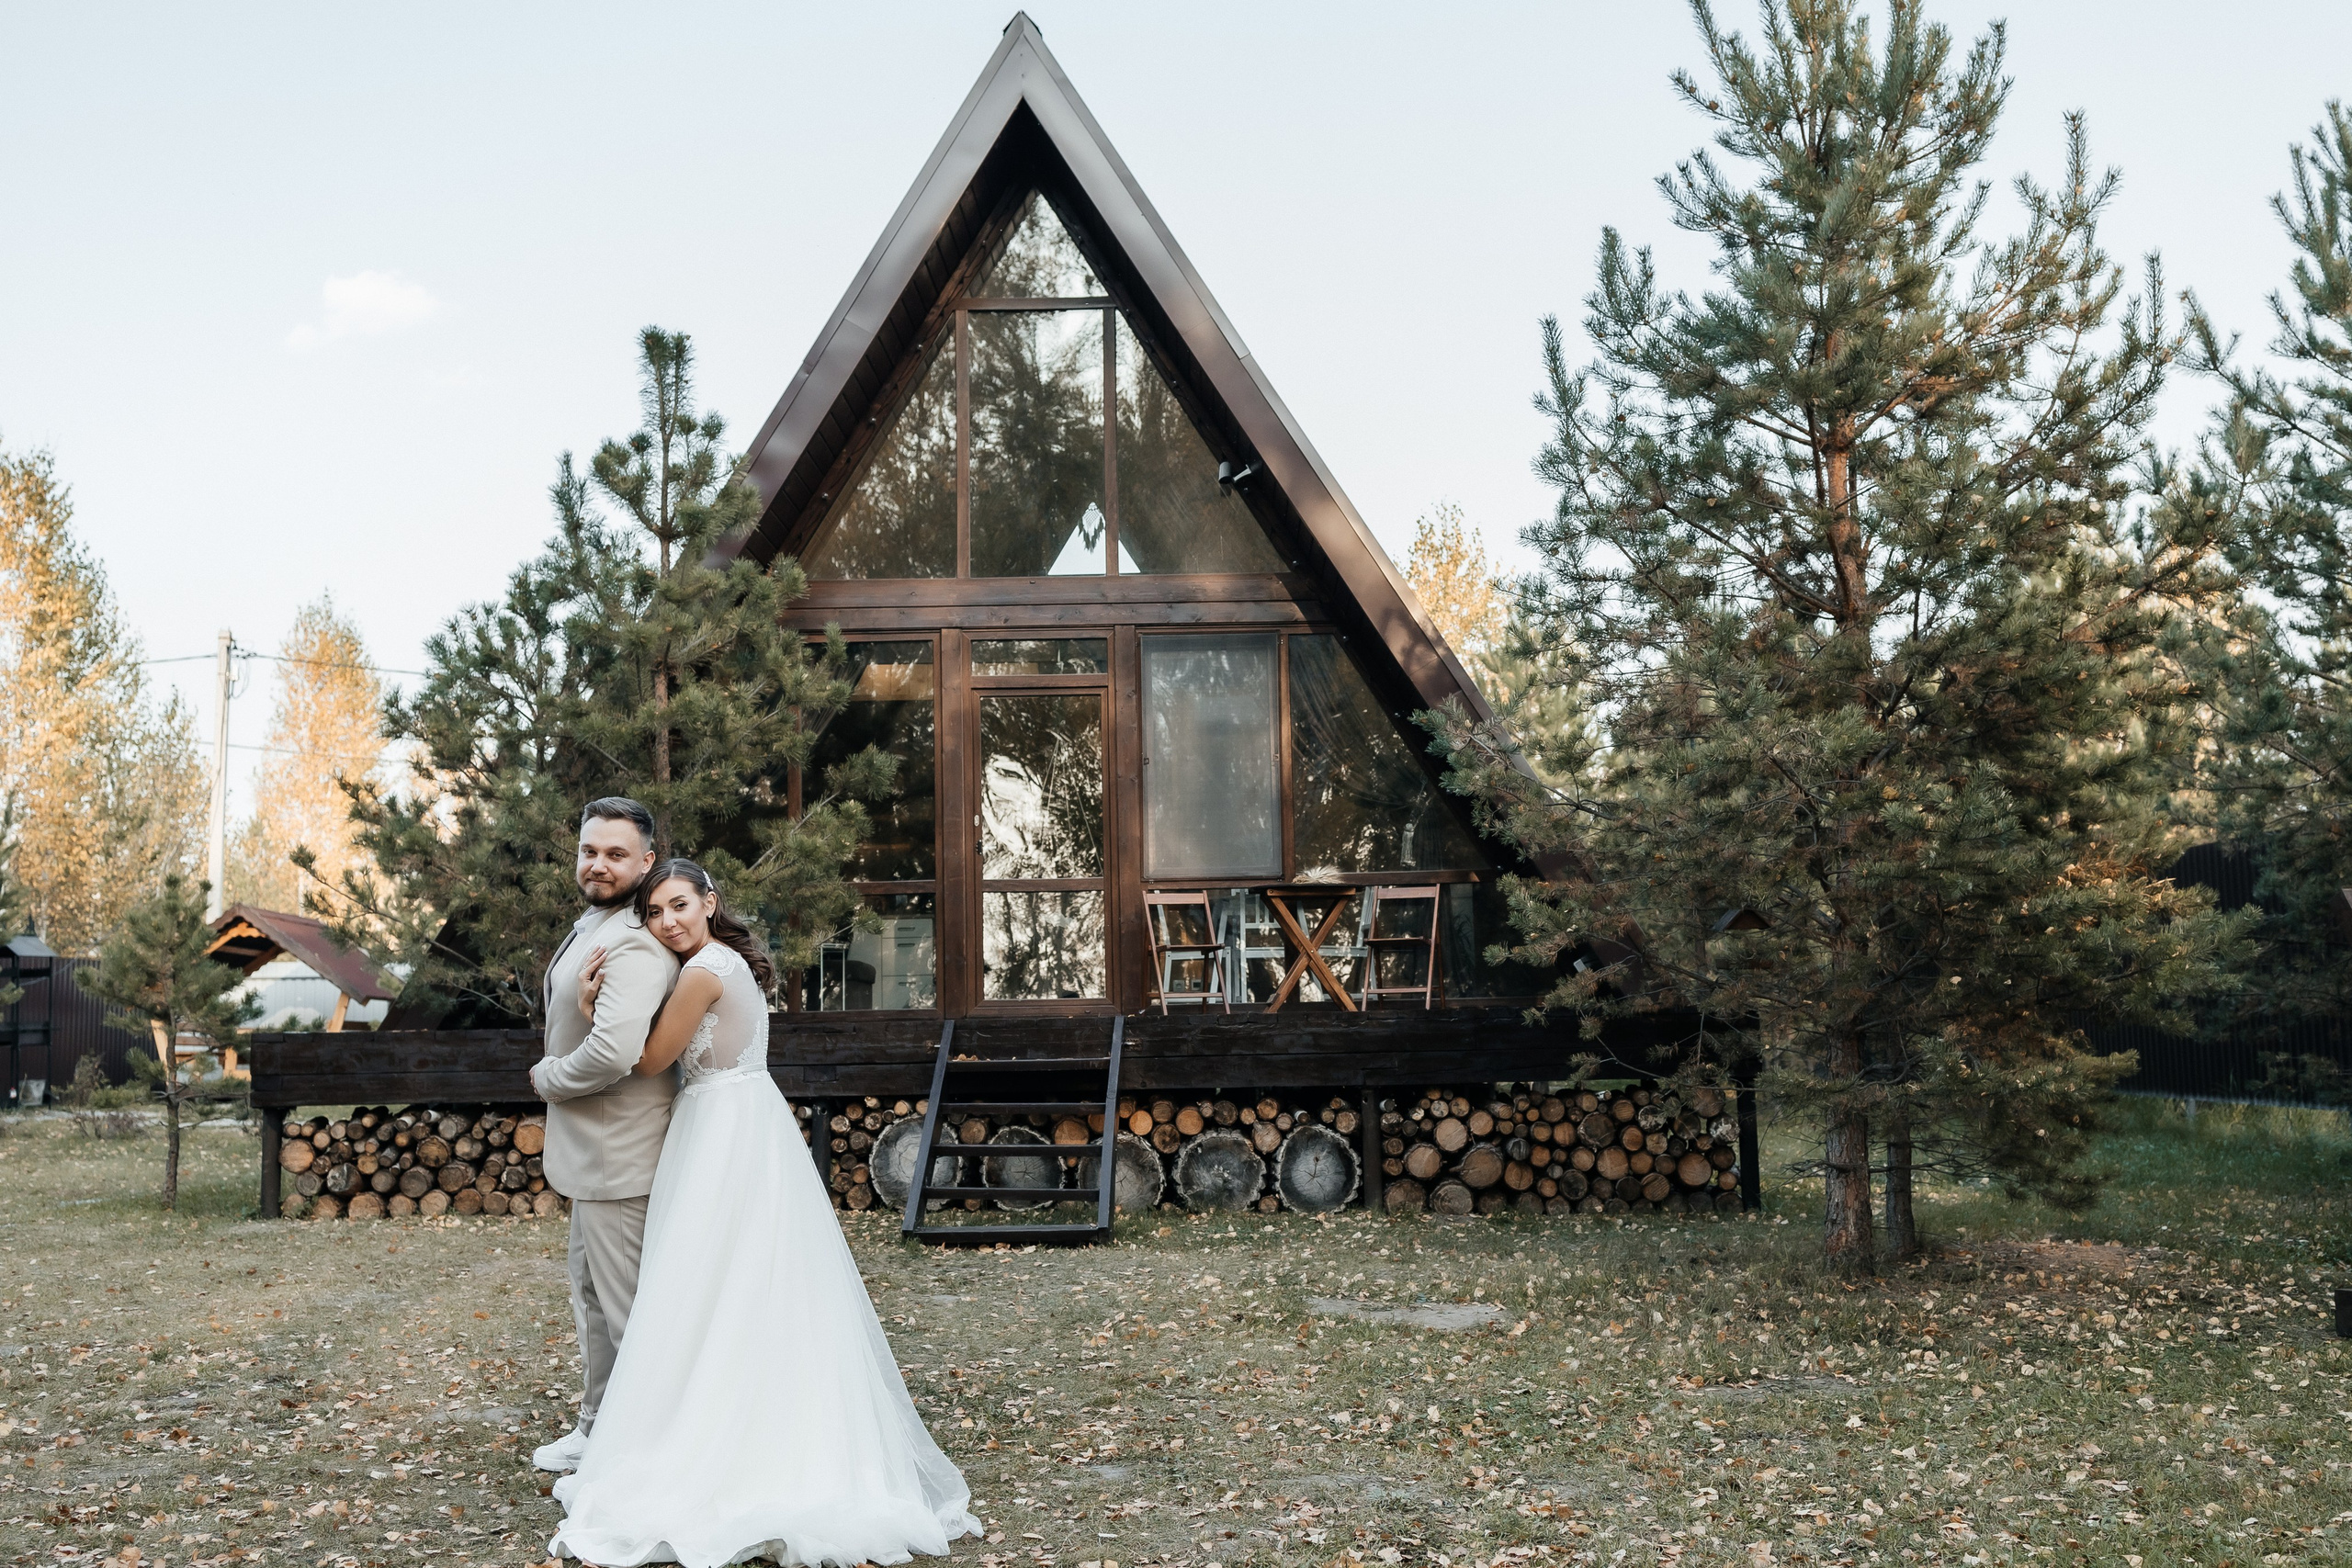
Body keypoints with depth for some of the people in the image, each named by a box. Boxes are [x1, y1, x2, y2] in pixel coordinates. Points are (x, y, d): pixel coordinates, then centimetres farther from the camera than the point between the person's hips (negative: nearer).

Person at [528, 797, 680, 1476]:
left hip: (618, 1158, -11)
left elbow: (613, 1052, -34)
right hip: (592, 1153, 11)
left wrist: (547, 1078, -17)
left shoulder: (633, 946, -24)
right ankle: (597, 1429, 38)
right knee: (590, 1292, 22)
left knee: (627, 1303, 0)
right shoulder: (591, 928, 10)